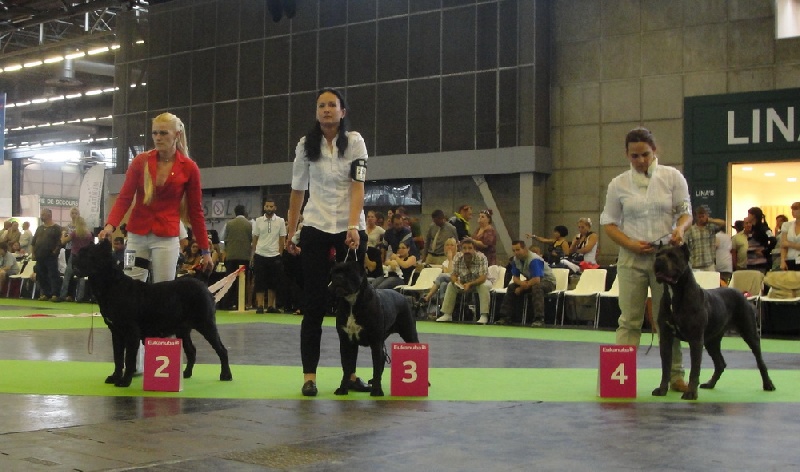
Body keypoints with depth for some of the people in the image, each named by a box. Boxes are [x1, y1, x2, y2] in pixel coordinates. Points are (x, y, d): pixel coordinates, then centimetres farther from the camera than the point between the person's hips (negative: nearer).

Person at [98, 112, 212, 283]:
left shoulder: (189, 168, -1)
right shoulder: (140, 161, 2)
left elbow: (195, 211, 3)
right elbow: (124, 198, -1)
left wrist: (205, 250, 3)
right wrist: (111, 224, -19)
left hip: (166, 237, -2)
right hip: (137, 235, 2)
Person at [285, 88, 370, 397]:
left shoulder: (355, 142, -2)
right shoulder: (305, 145, 3)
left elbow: (357, 187, -11)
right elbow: (297, 191, 9)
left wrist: (353, 227, -23)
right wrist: (290, 233, 10)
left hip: (351, 229, 0)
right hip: (315, 229, 1)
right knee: (314, 304, -2)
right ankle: (309, 375, 1)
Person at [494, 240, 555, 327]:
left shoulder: (534, 260, -30)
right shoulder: (515, 259, -6)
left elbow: (536, 280, -37)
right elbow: (515, 277, 0)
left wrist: (521, 288, -24)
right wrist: (521, 283, -25)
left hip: (547, 281, -8)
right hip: (532, 280, 8)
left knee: (536, 287, -39)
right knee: (511, 287, -5)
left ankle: (539, 319, -40)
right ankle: (505, 317, -1)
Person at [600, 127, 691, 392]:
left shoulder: (672, 177, 2)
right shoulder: (618, 184, 3)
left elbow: (685, 212, 5)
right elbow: (609, 224, 6)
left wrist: (680, 228, -18)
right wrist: (632, 244, -10)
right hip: (632, 258, 0)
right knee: (629, 320, 0)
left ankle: (675, 375, 13)